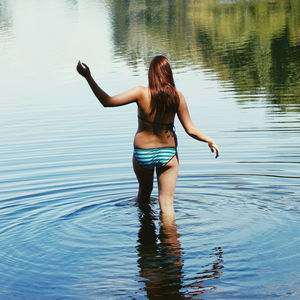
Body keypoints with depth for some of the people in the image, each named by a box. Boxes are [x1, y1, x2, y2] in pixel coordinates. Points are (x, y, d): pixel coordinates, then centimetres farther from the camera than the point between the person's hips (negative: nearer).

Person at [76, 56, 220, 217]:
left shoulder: (142, 93, -21)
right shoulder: (177, 97, -14)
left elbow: (107, 101, -24)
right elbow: (190, 129, -11)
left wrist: (88, 77, -18)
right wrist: (210, 141, 5)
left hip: (142, 153, 1)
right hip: (168, 153, -1)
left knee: (144, 191, 29)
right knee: (167, 204, 8)